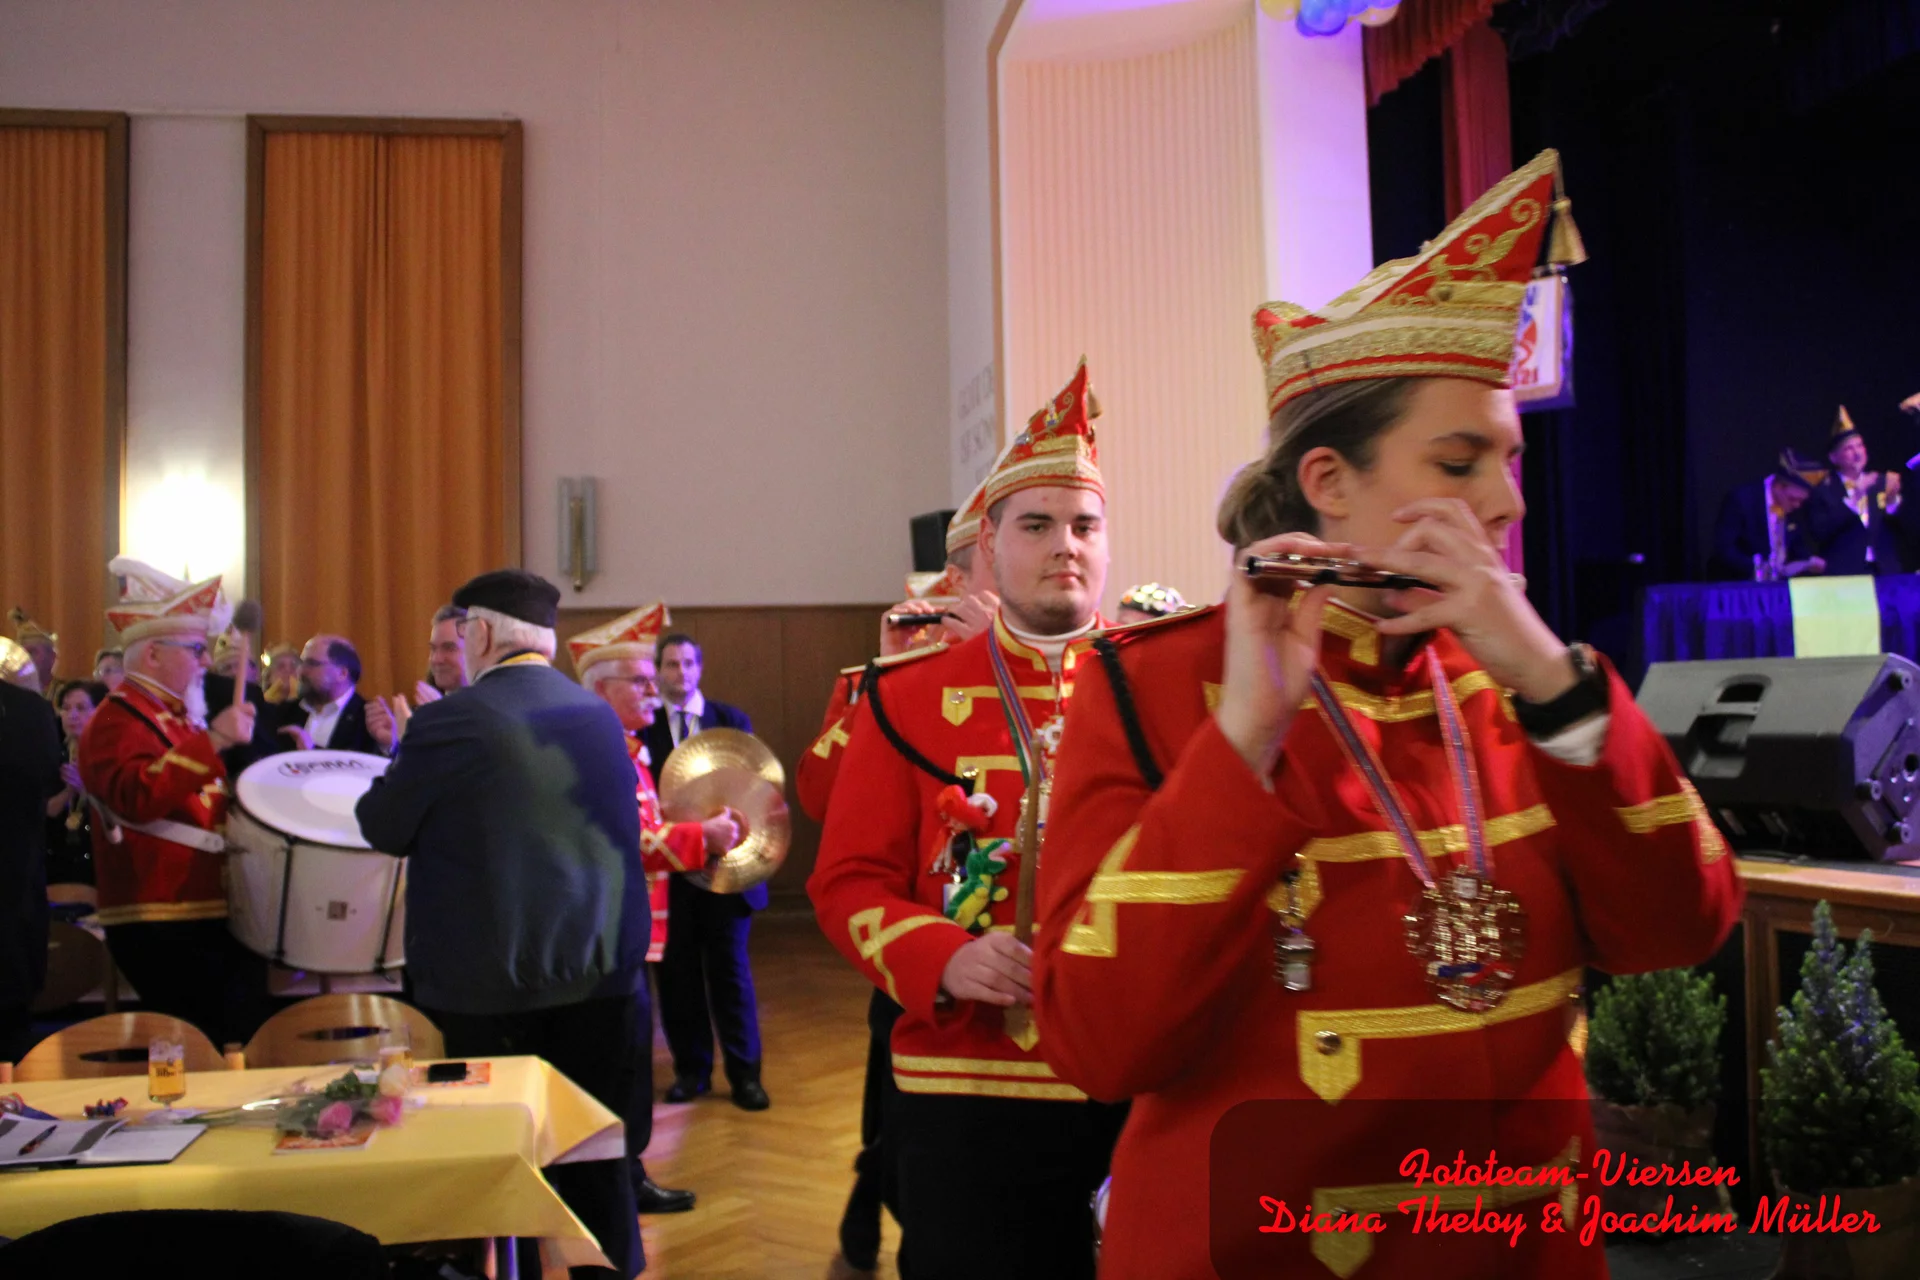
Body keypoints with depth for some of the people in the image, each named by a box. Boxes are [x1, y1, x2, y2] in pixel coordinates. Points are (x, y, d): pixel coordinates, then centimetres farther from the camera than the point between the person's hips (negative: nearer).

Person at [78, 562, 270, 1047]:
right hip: (163, 932, -9)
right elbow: (139, 798, -30)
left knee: (248, 1037, 9)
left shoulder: (176, 718, 19)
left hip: (212, 919, 9)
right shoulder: (117, 720, -10)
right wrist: (212, 741, -32)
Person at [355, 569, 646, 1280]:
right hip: (601, 972, 5)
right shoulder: (600, 715, 4)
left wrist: (406, 758, 14)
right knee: (595, 1155, 14)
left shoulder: (450, 723, -14)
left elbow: (382, 829, -4)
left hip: (488, 985, -5)